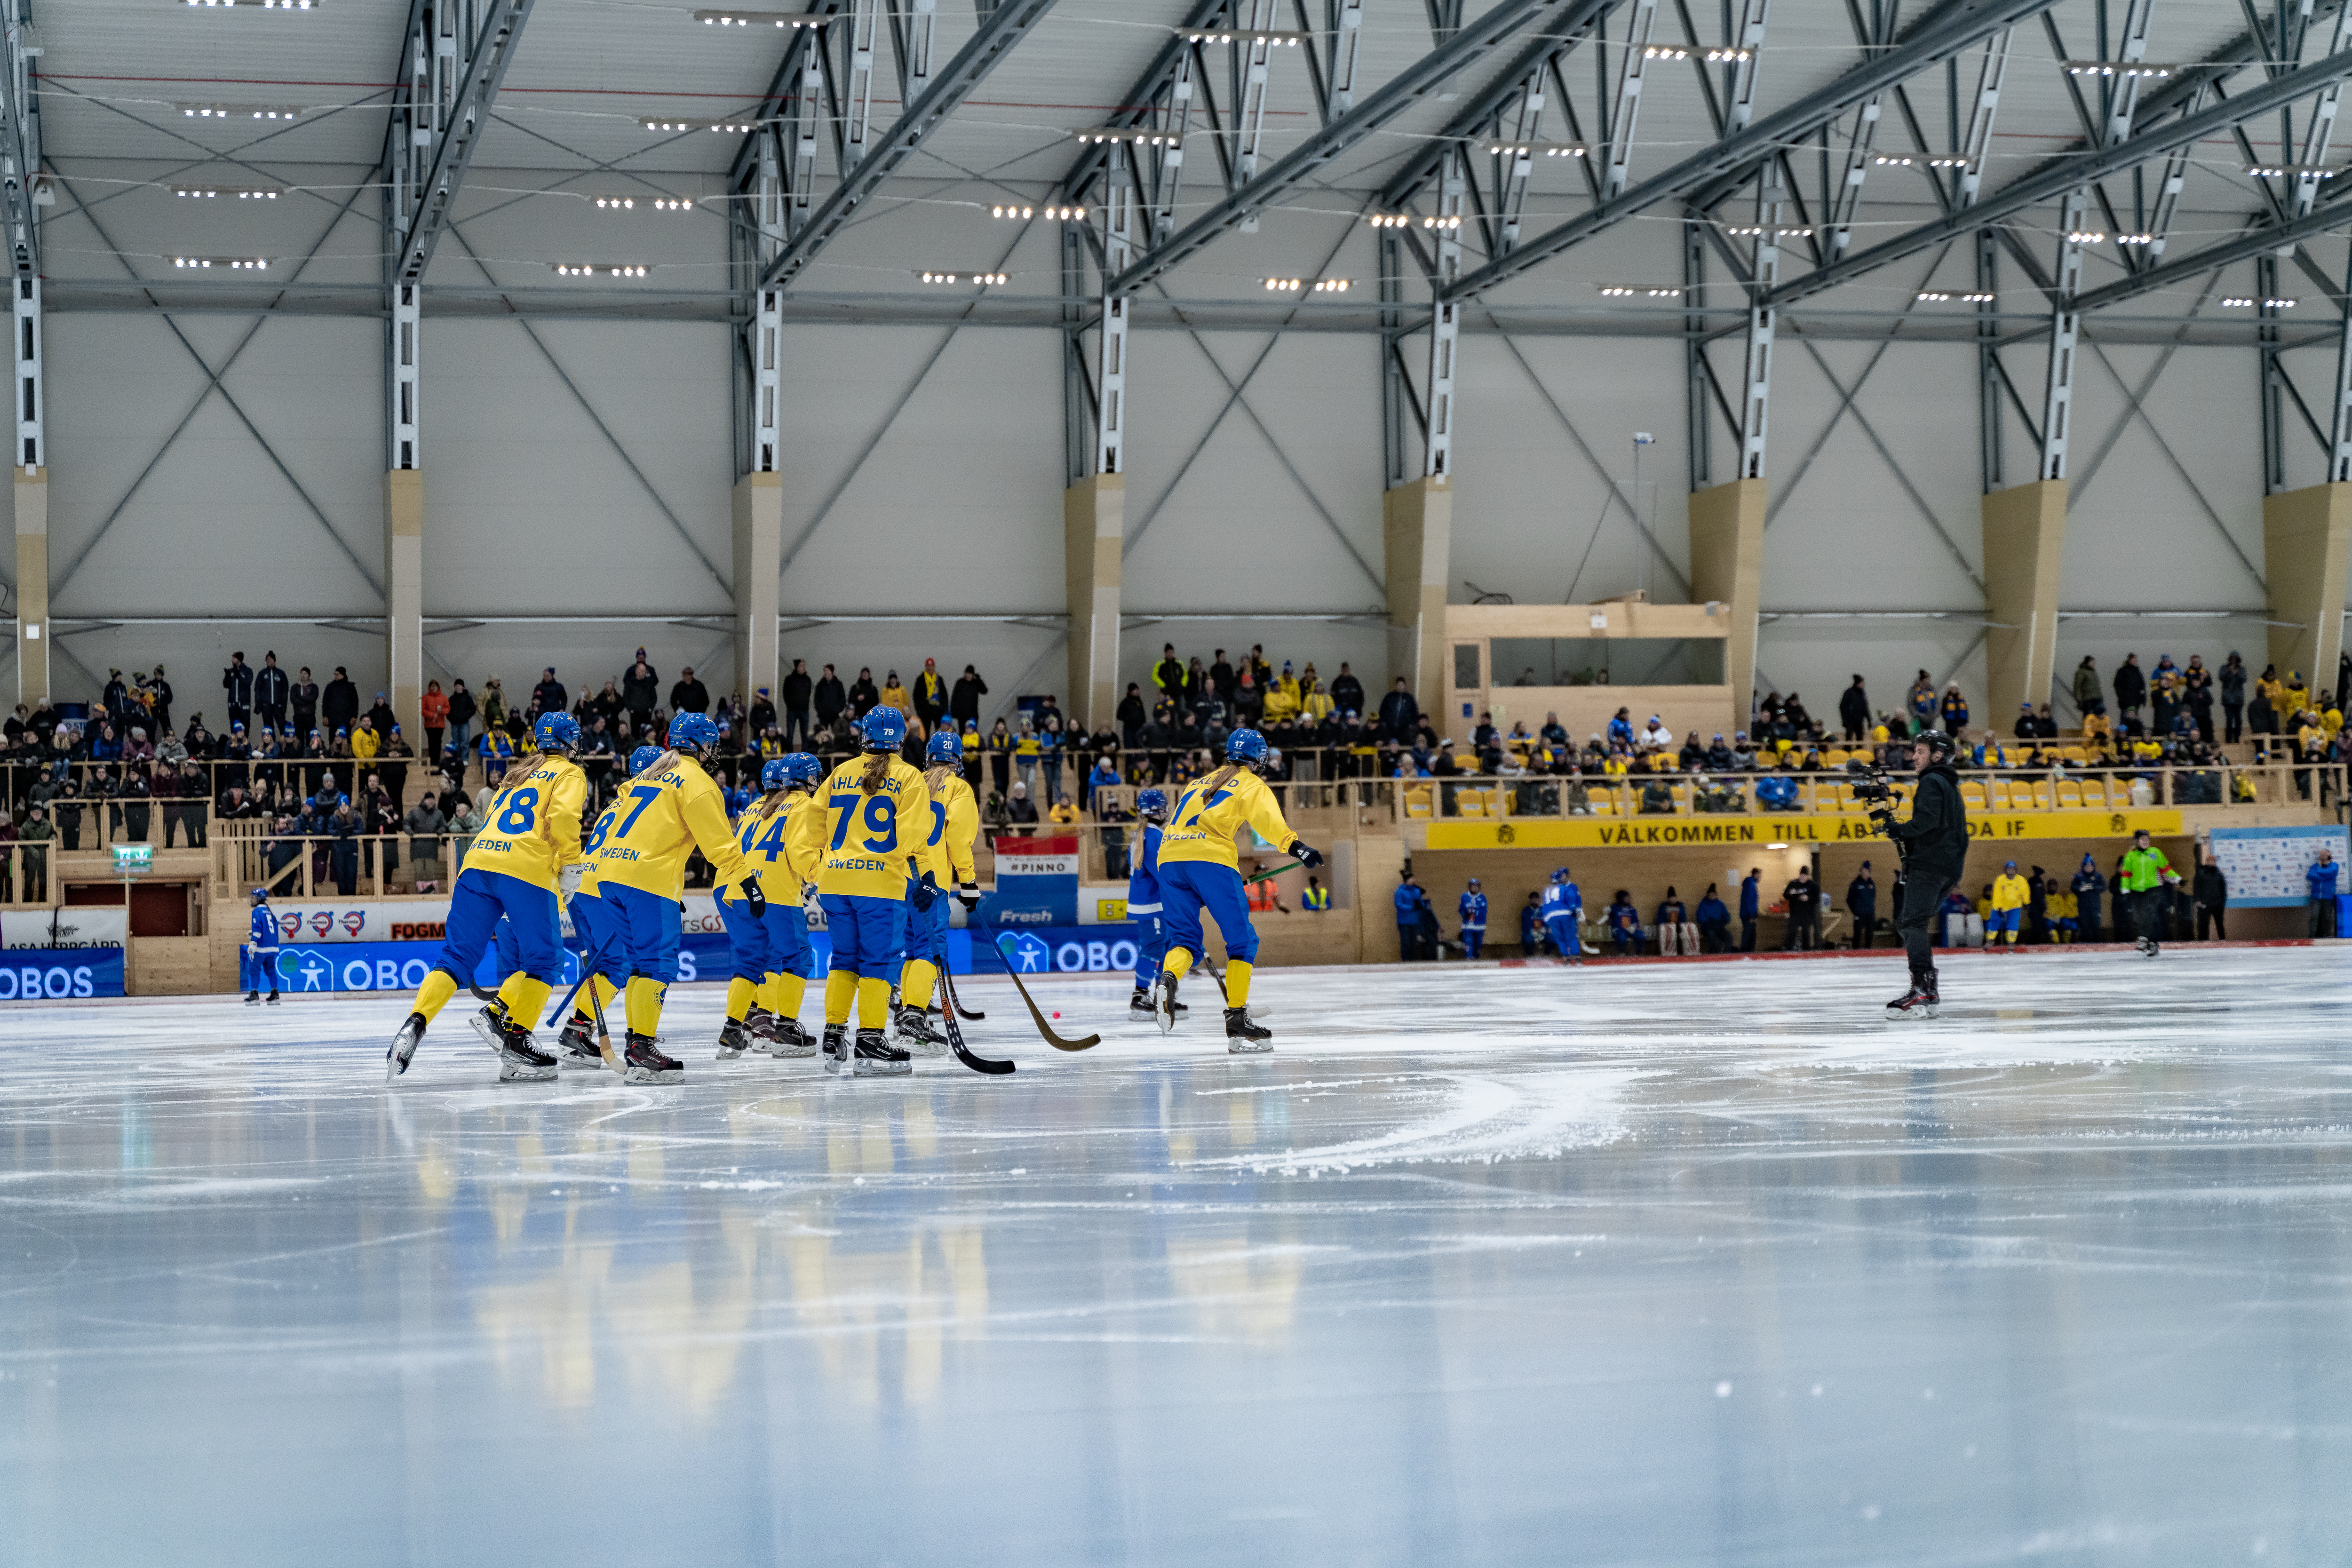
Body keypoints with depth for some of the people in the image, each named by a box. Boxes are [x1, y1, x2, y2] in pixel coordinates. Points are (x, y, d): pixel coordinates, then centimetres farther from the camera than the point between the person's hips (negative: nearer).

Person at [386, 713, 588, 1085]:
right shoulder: (569, 774, 13)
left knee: (457, 955, 6)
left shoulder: (516, 777, 32)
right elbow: (562, 817, -7)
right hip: (527, 870, -6)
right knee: (543, 960, 5)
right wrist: (572, 864, 0)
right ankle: (514, 1038, -11)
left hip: (479, 860, 6)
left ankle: (415, 1024, -12)